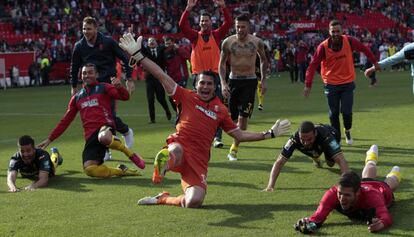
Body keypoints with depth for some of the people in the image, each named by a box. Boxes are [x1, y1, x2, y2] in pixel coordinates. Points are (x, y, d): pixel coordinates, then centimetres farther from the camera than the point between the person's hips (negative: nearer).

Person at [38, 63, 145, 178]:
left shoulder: (103, 88, 12)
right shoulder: (77, 97, 22)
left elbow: (125, 96, -3)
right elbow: (65, 121, 25)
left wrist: (119, 87, -25)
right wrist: (50, 139, 20)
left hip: (105, 127, -3)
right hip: (90, 137, 3)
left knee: (104, 137, -43)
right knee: (89, 169, -24)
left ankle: (130, 154, -17)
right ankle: (121, 170, -5)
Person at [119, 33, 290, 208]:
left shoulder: (221, 110, 19)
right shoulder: (186, 97, 11)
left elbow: (239, 135, 25)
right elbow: (161, 75, 4)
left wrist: (269, 134, 22)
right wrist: (137, 54, -3)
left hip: (199, 159, 4)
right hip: (179, 147, -3)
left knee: (194, 202, -15)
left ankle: (163, 199, 8)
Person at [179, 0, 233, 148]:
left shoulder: (216, 35, 6)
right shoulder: (195, 36, 4)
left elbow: (229, 23, -5)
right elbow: (182, 26, -9)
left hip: (214, 75, 0)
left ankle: (217, 137, -6)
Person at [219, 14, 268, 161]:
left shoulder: (257, 42, -5)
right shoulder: (228, 42, -7)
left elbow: (263, 60, 11)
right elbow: (222, 63, 2)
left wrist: (264, 80, 8)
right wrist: (223, 83, -8)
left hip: (250, 81, -1)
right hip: (233, 81, 1)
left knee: (243, 117, -9)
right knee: (233, 117, 6)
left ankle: (234, 149, -1)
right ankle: (236, 141, 31)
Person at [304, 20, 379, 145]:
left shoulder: (349, 41, -10)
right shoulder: (323, 47, -13)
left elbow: (364, 49, 6)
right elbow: (313, 65, -13)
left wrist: (375, 62, 10)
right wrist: (308, 85, -17)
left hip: (347, 83, 0)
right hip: (331, 85, 0)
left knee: (346, 111, -4)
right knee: (333, 113, 5)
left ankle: (347, 132, 25)